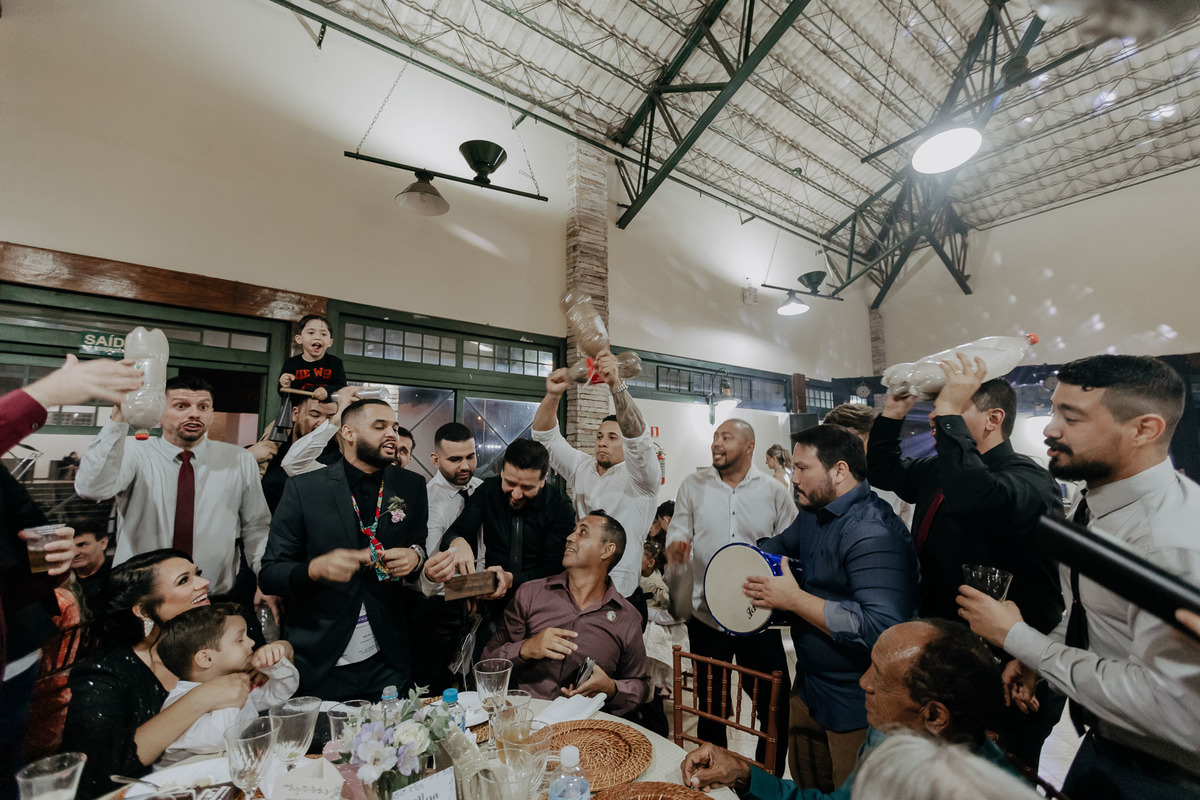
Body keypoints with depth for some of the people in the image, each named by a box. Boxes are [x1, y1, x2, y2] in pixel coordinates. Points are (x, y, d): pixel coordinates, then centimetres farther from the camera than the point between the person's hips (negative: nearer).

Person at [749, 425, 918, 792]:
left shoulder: (871, 532, -28)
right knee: (805, 790, 27)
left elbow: (883, 628, -36)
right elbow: (781, 544, 21)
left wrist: (794, 599, -31)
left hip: (853, 711, -8)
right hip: (808, 689, 9)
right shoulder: (814, 513, 2)